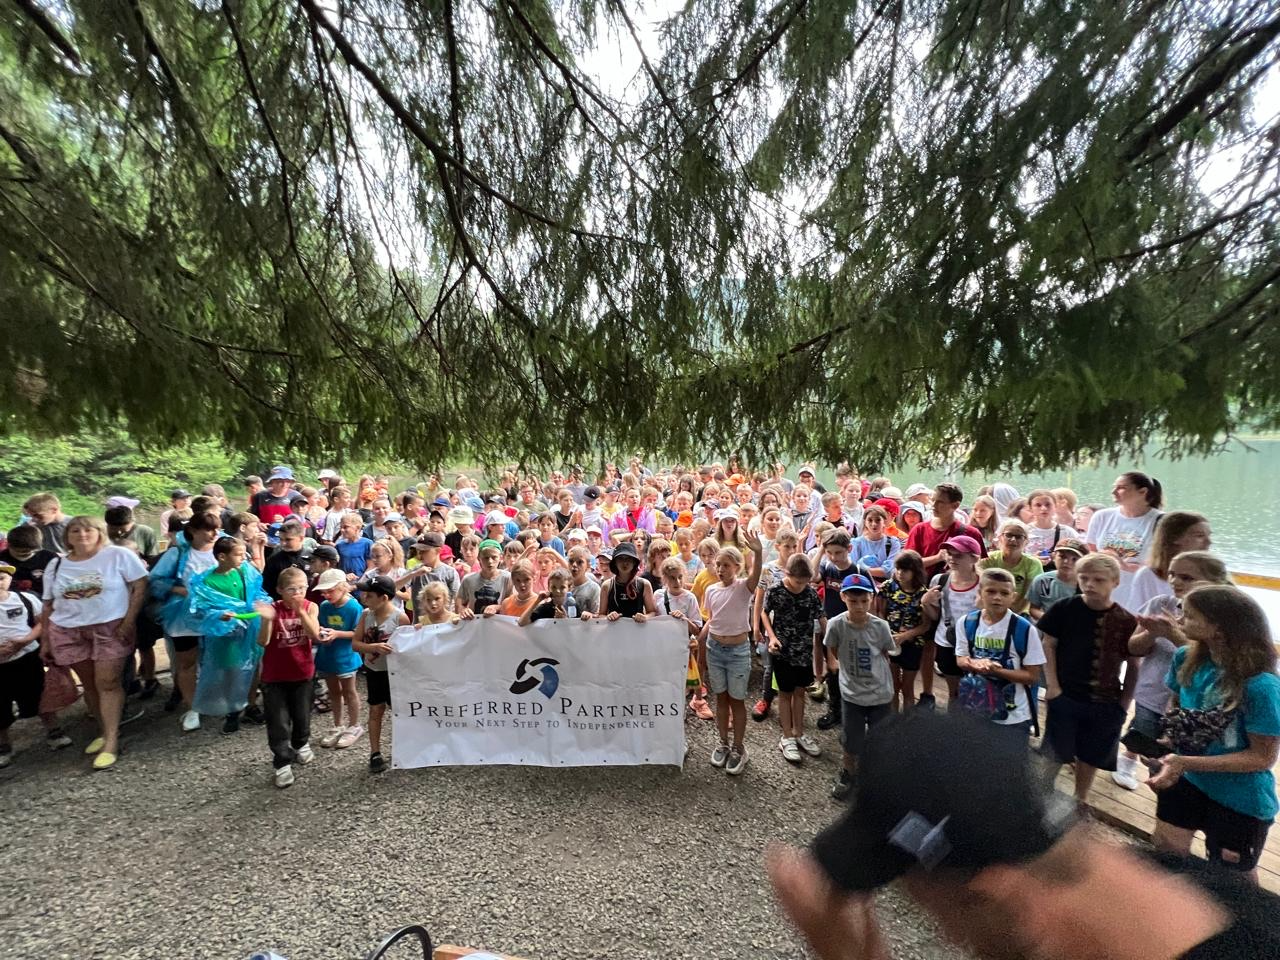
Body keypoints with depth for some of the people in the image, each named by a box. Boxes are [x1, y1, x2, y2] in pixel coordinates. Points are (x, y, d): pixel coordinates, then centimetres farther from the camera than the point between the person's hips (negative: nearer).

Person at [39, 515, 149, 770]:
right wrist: (44, 641, 12)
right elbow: (48, 606, 15)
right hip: (67, 632, 5)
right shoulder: (56, 565, 10)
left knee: (107, 683, -8)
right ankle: (104, 731, 22)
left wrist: (129, 621, -14)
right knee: (90, 684, 9)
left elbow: (141, 586, -8)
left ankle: (112, 741, -5)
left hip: (110, 628, -4)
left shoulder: (118, 555, -5)